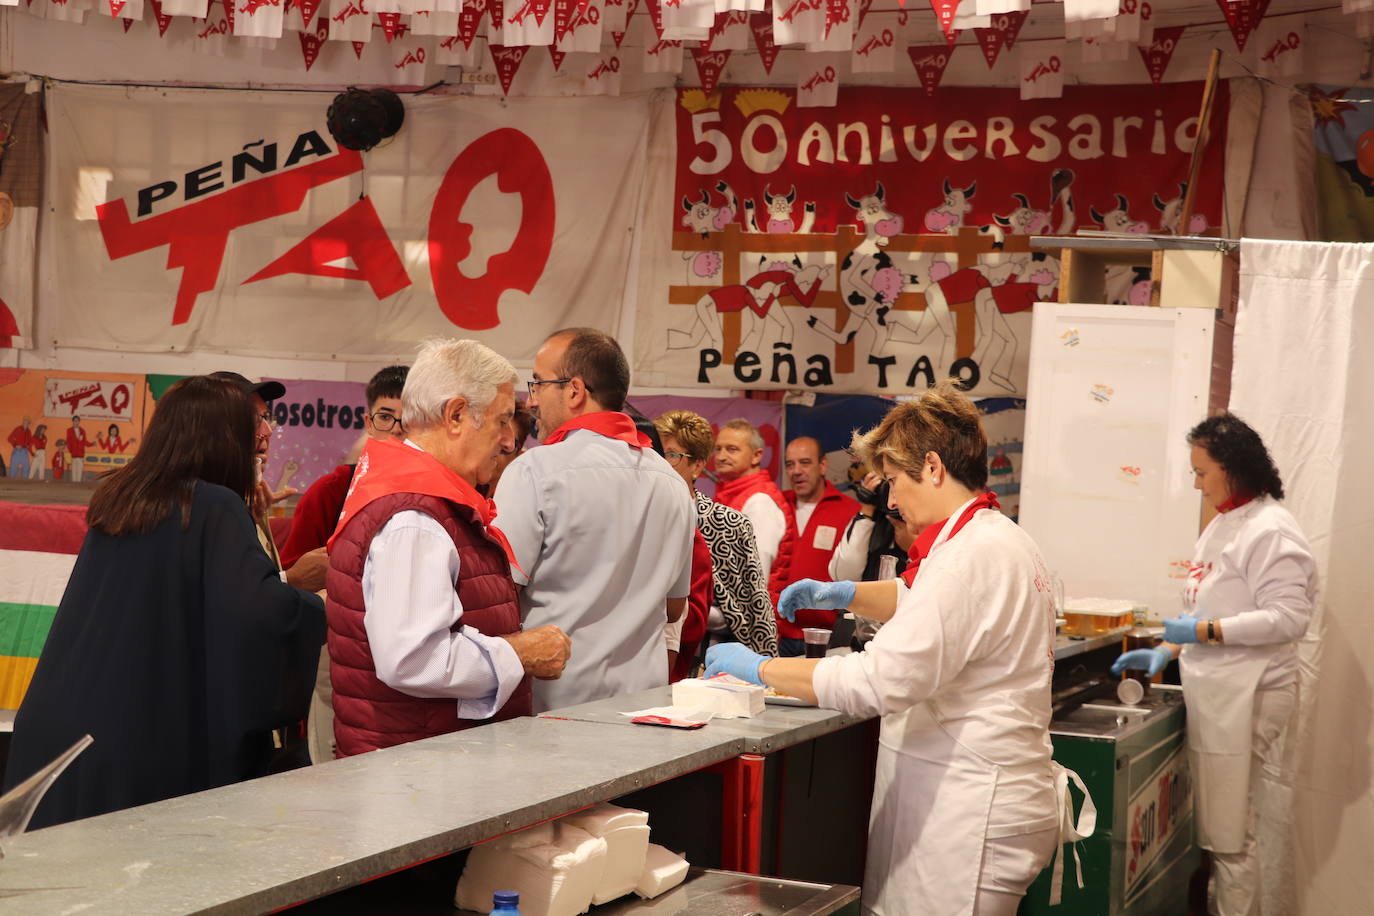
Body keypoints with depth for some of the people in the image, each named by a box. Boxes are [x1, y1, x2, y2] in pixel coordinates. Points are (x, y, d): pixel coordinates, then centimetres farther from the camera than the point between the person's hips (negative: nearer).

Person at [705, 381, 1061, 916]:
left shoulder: (974, 555, -20)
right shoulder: (996, 539, 14)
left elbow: (881, 682, -24)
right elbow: (920, 600, 35)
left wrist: (760, 668, -15)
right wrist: (845, 594, 18)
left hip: (968, 817, -10)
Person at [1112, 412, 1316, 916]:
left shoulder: (1270, 531, -14)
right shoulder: (1222, 525, 15)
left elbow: (1288, 618, -20)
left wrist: (1204, 631, -19)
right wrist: (1168, 652, 13)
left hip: (1246, 697, -9)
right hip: (1213, 692, 9)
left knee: (1228, 832, -4)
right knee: (1213, 824, 13)